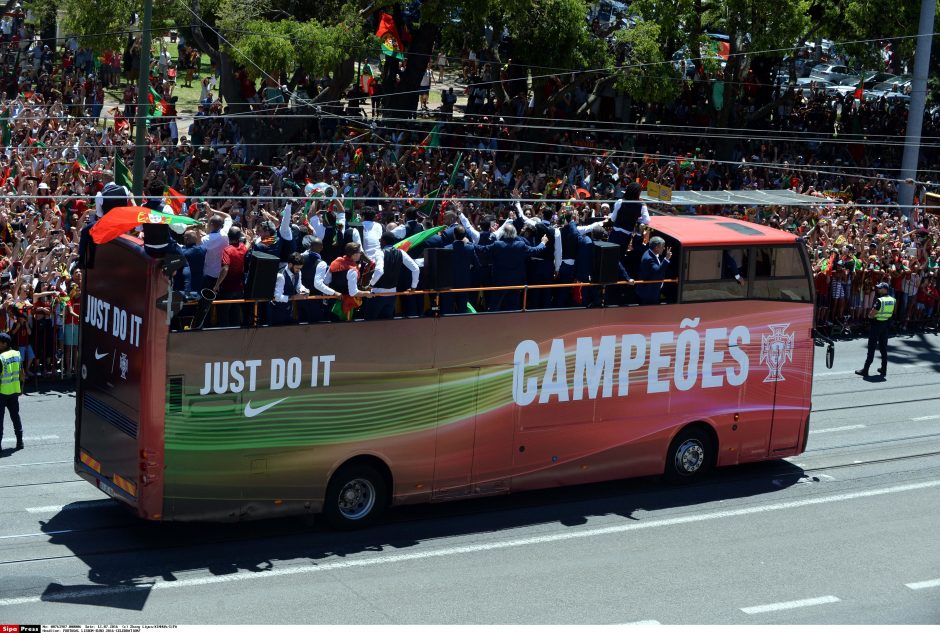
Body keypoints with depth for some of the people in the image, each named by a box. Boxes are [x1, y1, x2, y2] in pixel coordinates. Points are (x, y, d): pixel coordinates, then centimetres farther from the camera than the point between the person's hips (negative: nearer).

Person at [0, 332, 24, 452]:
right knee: (15, 415, 13)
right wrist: (20, 387, 20)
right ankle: (19, 441, 16)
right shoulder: (17, 354, 3)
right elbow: (22, 373, 10)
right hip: (15, 391, 6)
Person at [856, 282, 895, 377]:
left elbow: (871, 314, -22)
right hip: (886, 325, 6)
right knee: (884, 348, 14)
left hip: (876, 324, -6)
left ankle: (865, 370, 1)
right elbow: (891, 313, 13)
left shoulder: (879, 300, -20)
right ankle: (884, 369, 18)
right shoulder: (892, 300, 2)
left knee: (871, 348, -2)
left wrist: (870, 315, -2)